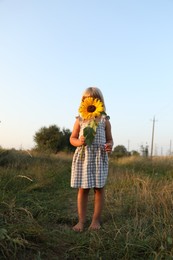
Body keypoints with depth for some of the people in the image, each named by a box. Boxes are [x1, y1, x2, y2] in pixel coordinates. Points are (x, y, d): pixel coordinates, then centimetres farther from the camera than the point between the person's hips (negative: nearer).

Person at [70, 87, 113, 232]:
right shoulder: (80, 119, 6)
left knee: (99, 189, 4)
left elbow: (109, 139, 9)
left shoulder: (104, 120, 5)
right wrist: (79, 142, -12)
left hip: (100, 157, 0)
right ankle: (81, 220, 14)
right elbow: (72, 138, 10)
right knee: (83, 189, 4)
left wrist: (110, 145, -14)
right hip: (83, 156, 0)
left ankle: (96, 220, 17)